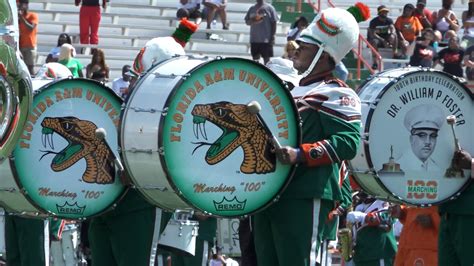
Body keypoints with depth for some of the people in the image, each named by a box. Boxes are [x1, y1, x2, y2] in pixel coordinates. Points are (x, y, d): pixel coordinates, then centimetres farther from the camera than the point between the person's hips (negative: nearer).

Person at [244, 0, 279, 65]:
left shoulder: (269, 8, -3)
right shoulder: (252, 8, 9)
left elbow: (274, 23, -2)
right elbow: (247, 21, 12)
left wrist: (272, 36, -8)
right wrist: (252, 20, -12)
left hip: (266, 39, -4)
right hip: (254, 39, 4)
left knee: (266, 58, -1)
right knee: (255, 57, 10)